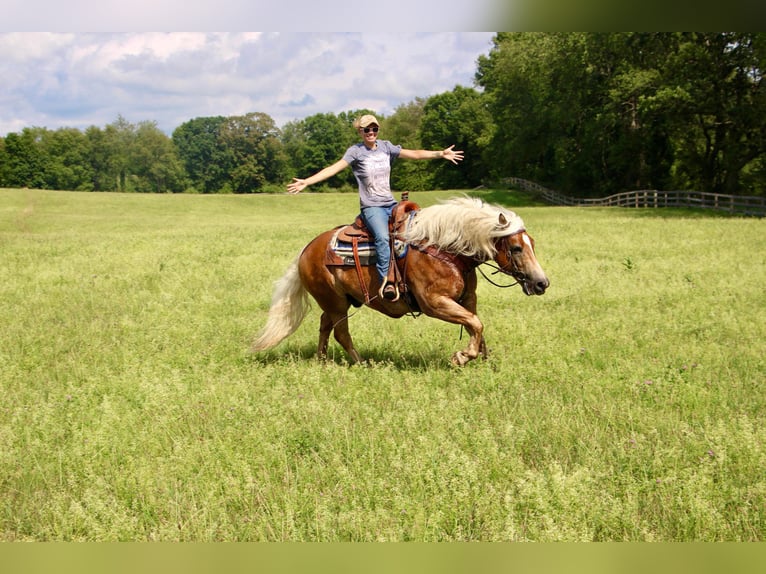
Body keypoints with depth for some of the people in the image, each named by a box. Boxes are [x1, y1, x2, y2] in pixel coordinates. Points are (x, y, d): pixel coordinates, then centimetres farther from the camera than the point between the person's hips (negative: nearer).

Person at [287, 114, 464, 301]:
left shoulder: (386, 147, 11)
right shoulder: (356, 151, -3)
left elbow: (413, 154, 12)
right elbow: (334, 168, -12)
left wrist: (441, 153, 7)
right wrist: (306, 182, -24)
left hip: (391, 204, 6)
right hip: (372, 207, -6)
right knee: (383, 237, -32)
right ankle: (385, 282, -35)